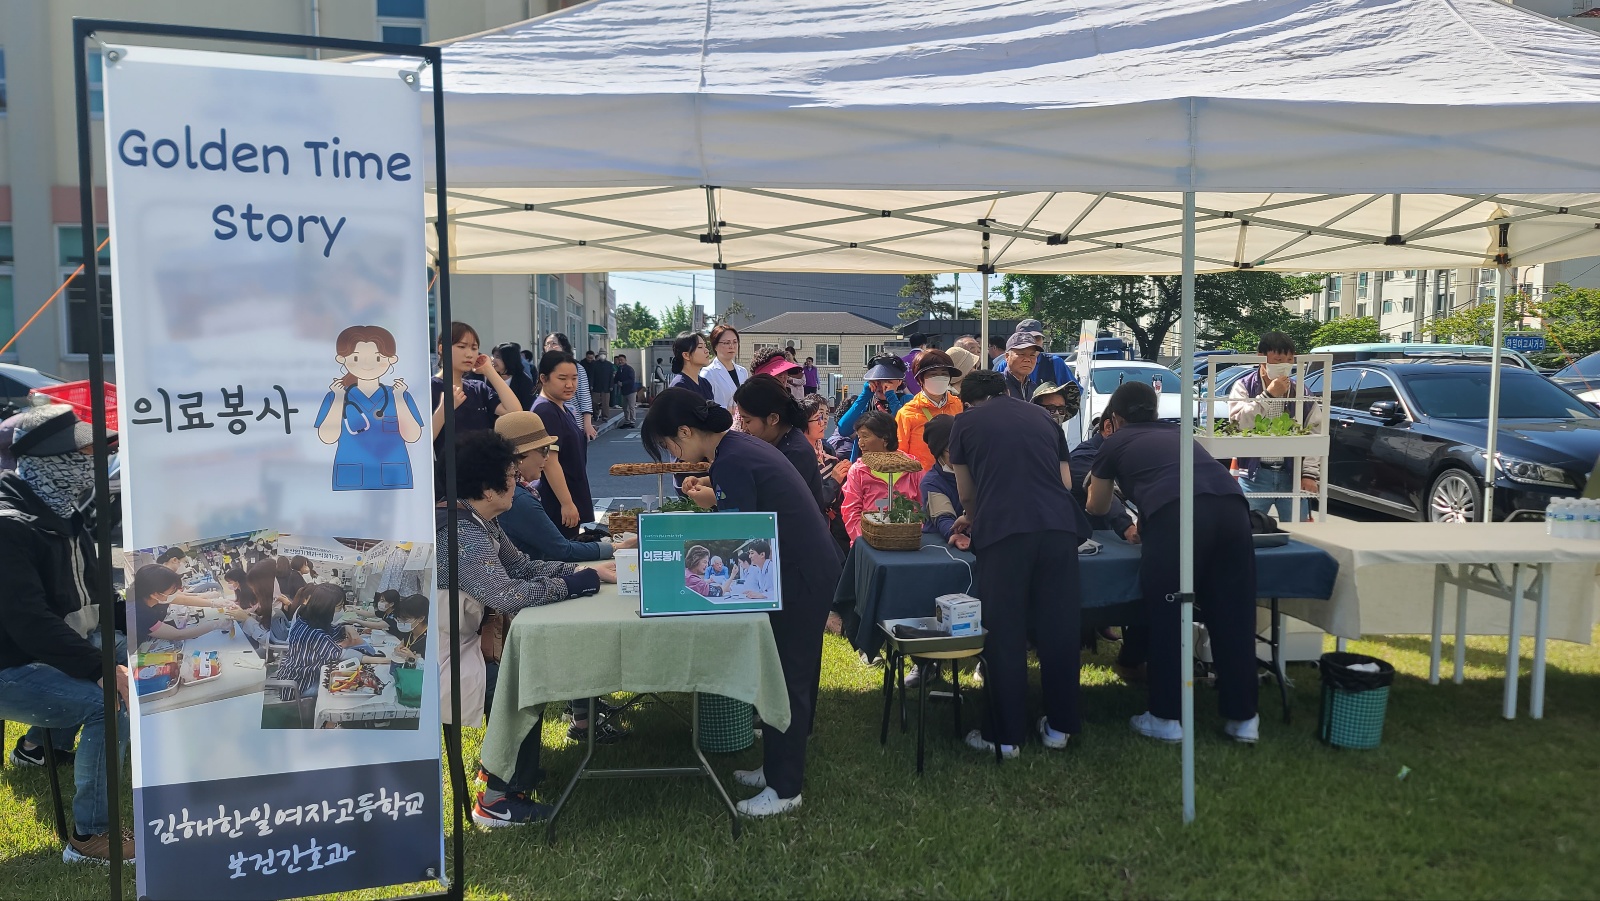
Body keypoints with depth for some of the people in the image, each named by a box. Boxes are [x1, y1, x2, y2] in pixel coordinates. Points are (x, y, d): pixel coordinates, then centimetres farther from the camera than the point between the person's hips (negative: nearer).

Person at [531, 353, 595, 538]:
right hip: (557, 506, -10)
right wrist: (567, 503, -22)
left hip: (573, 498, 10)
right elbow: (549, 462, -22)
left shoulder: (563, 410, 14)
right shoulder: (545, 412, -17)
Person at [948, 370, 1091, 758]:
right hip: (1059, 526, 3)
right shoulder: (1043, 419, 24)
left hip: (1002, 530, -3)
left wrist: (970, 518, 44)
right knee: (1059, 628, 12)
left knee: (1004, 634, 5)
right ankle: (1060, 726, 22)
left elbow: (967, 494, 21)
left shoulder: (966, 423, 15)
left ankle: (1006, 736, 12)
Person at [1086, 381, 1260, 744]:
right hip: (1231, 505, 5)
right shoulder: (1176, 433, 36)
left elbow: (1098, 508, 39)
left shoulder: (1116, 442, 25)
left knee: (1166, 618, 8)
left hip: (1175, 513, -5)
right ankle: (1243, 719, 21)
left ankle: (1165, 719, 17)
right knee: (1234, 616, 12)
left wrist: (1099, 480, 63)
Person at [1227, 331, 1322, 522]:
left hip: (1292, 476, 3)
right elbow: (1239, 423, -17)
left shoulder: (1300, 392, 8)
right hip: (1255, 476, -3)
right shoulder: (1243, 387, 1)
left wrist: (1310, 473, -5)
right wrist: (1268, 395, -15)